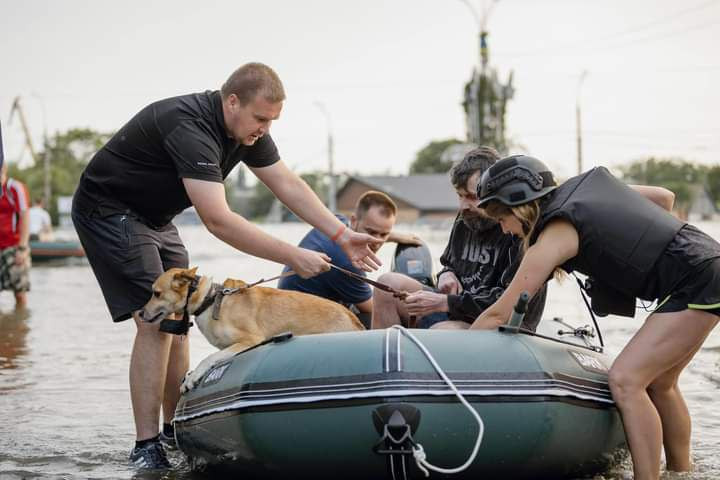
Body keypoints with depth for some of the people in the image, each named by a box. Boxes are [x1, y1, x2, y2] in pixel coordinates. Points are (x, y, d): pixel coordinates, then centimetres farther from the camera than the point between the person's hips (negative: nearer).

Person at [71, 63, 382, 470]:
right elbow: (218, 221, -39)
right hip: (108, 211, -9)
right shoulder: (189, 127, -33)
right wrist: (292, 257, -37)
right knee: (156, 322, -17)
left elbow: (288, 185, 1)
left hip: (154, 217, 10)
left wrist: (341, 235, -8)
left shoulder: (248, 128, -4)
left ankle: (177, 428, 19)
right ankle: (147, 448, -15)